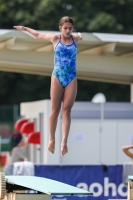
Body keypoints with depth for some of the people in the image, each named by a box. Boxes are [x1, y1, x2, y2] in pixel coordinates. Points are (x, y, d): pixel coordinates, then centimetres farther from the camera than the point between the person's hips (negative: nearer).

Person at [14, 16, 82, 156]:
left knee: (67, 110, -5)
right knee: (55, 110, 1)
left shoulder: (76, 38, 3)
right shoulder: (55, 38, 1)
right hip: (57, 77, -1)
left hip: (71, 79, 1)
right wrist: (25, 29, 26)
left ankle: (64, 142, -13)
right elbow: (39, 35, 19)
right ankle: (52, 139, 13)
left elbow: (82, 34, 32)